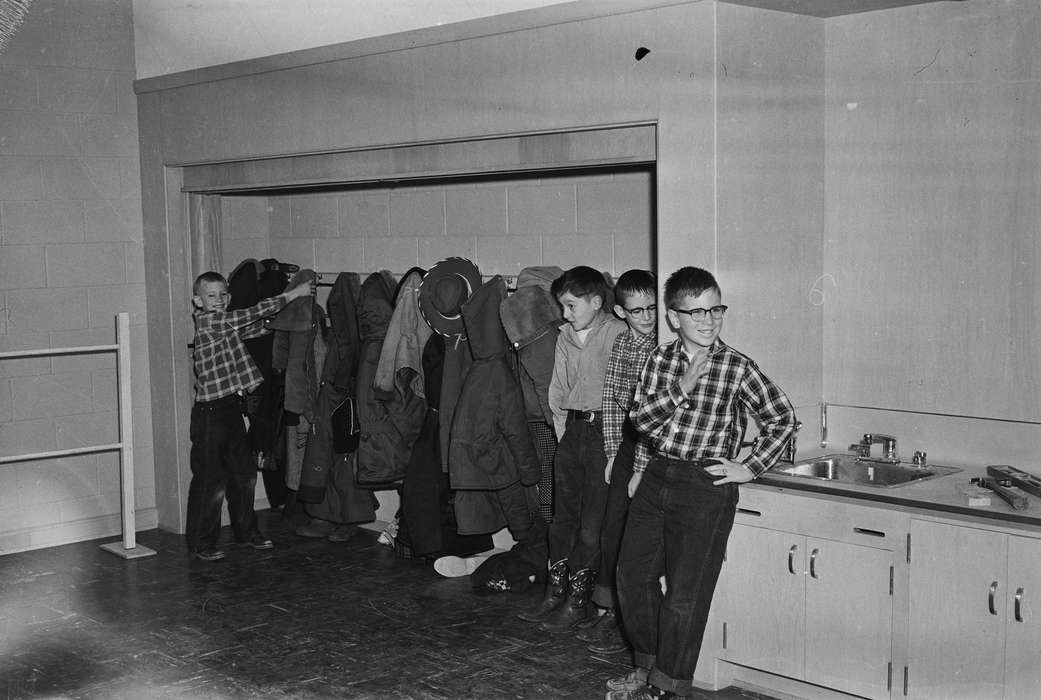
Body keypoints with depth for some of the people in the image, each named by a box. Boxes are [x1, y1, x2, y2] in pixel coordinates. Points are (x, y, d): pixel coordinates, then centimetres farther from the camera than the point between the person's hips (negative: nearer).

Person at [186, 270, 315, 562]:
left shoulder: (228, 325, 13)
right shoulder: (206, 321, -12)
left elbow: (259, 326, 12)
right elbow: (250, 315, -17)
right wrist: (292, 295, -13)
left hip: (232, 408, 9)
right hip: (211, 411, -9)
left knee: (245, 474, 15)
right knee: (211, 479, -2)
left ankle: (246, 531, 28)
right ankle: (201, 543, 8)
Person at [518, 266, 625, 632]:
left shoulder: (618, 334, -10)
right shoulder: (565, 338, 12)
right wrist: (563, 433, 10)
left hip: (604, 429, -7)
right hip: (572, 429, 7)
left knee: (591, 523, -2)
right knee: (563, 516, 11)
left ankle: (577, 601, 8)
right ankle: (555, 592, 21)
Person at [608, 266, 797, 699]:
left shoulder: (737, 368, -8)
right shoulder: (659, 360, 3)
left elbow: (783, 420, -1)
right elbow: (642, 420, -2)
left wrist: (750, 468, -3)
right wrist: (680, 391, -16)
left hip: (705, 486, -5)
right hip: (656, 478, 5)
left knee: (685, 593, 0)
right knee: (633, 573, 10)